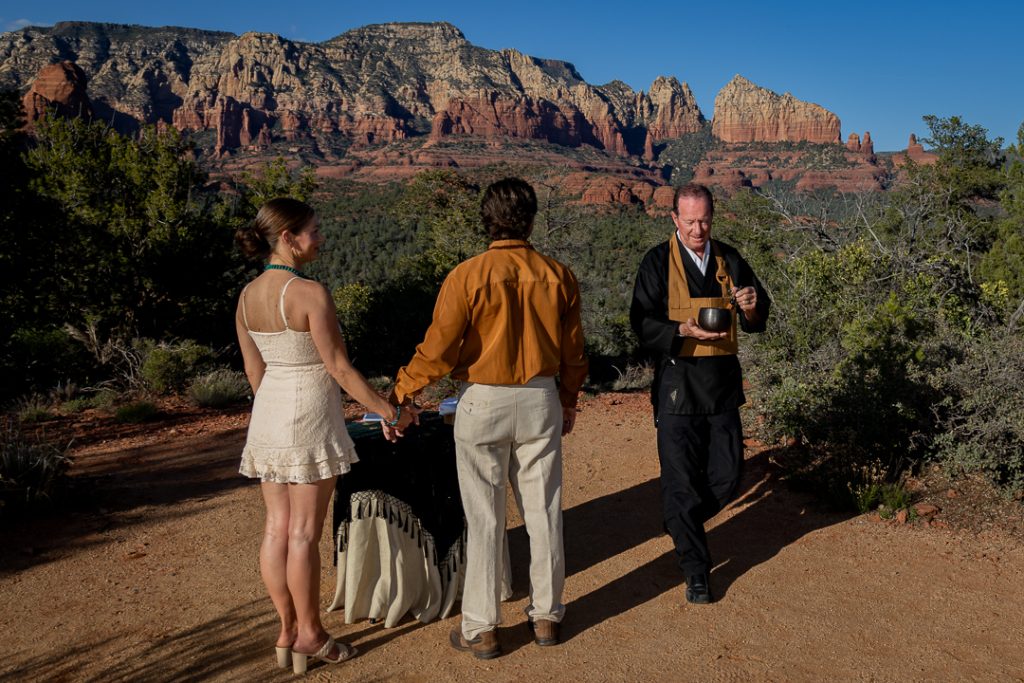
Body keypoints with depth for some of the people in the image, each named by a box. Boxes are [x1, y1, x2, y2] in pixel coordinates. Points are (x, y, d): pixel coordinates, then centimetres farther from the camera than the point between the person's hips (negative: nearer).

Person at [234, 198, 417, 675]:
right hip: (309, 414, -7)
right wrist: (390, 412, -7)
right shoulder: (310, 293, -17)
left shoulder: (247, 296, 5)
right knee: (304, 532, 4)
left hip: (268, 414, 7)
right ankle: (309, 634, 18)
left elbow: (254, 371, 11)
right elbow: (339, 368, -15)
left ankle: (287, 632, 24)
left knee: (277, 527, 13)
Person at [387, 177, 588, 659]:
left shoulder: (466, 277, -14)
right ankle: (546, 616, 28)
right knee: (543, 512, 14)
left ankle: (481, 629, 18)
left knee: (484, 519, 7)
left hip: (483, 404, -3)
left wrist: (400, 391, 2)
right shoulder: (558, 276, -3)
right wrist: (567, 402, 21)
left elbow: (437, 352, -13)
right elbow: (573, 353, 5)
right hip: (541, 401, 3)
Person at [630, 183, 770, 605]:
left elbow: (758, 322, 13)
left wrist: (752, 308, -10)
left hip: (723, 383, 4)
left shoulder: (730, 260, 9)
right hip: (677, 384, -4)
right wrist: (684, 330, -24)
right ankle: (695, 569, 17)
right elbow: (642, 323, -8)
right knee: (681, 479, 1)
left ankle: (681, 524, 39)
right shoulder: (658, 262, -3)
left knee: (726, 476, 9)